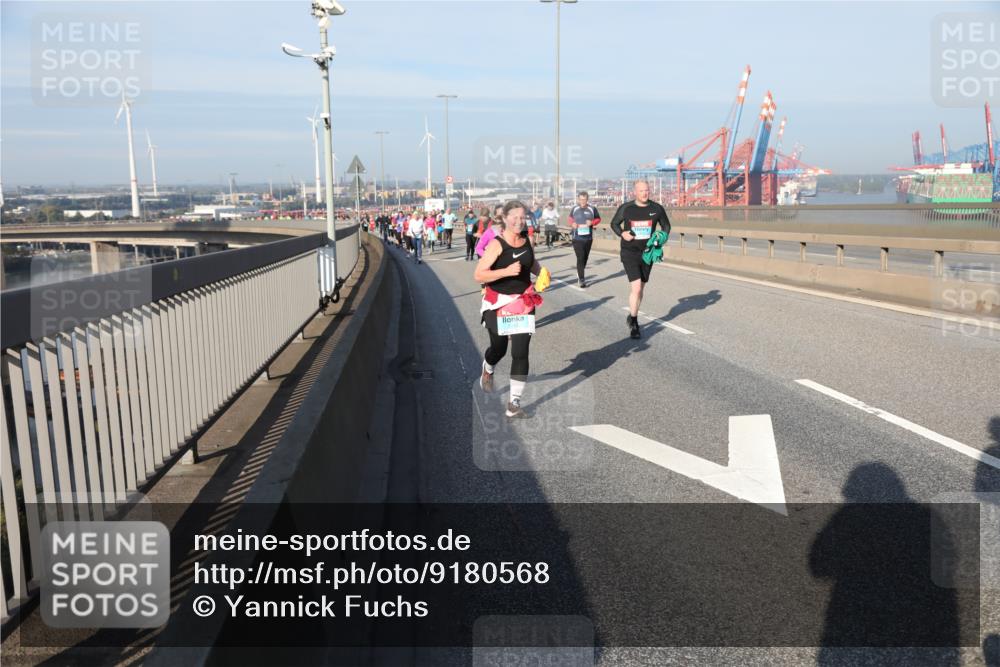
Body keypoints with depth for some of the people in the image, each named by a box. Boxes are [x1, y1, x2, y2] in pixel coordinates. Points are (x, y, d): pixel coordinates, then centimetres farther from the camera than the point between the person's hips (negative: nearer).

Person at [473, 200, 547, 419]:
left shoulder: (526, 241, 1)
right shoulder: (497, 245, -16)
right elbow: (478, 275, -22)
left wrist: (542, 273, 2)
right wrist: (507, 271, -32)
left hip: (523, 303, 3)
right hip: (498, 304, -3)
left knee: (521, 352, -6)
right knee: (499, 348, 16)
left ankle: (514, 404, 1)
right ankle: (488, 370, 54)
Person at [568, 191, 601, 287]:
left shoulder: (592, 209, 0)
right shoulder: (574, 209, 3)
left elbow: (598, 219, 9)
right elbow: (570, 219, 19)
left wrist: (592, 222, -12)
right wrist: (572, 224, -4)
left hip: (588, 238, 2)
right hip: (577, 238, -2)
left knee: (585, 258, 13)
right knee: (580, 258, -11)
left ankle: (579, 274, 35)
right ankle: (581, 279, -9)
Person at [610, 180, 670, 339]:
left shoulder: (657, 209, -2)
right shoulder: (625, 208, -7)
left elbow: (666, 226, 12)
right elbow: (614, 223, 8)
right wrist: (622, 233, -13)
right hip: (629, 253, -3)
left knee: (639, 288, 14)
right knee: (636, 288, -15)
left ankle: (632, 317, 36)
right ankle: (634, 324, 1)